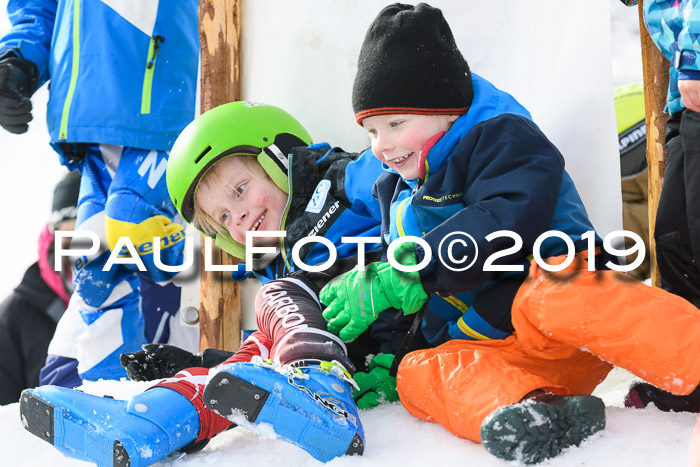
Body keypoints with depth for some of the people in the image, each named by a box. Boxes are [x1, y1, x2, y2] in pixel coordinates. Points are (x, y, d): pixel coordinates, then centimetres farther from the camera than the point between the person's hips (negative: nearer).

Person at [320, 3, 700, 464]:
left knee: (551, 297, -37)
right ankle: (531, 408, -42)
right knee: (418, 373, -20)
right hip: (489, 352, 6)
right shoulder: (395, 191, 21)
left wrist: (398, 279, -20)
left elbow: (508, 224, -22)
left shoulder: (501, 135, -2)